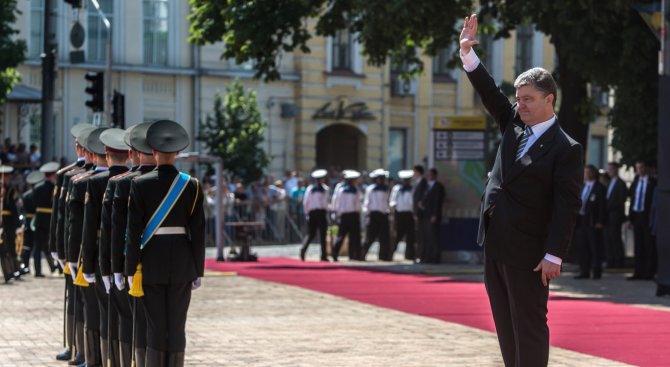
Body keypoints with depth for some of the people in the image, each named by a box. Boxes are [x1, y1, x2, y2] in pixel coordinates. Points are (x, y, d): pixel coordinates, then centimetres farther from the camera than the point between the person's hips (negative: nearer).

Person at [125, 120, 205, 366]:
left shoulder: (140, 184, -7)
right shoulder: (191, 185, -3)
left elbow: (133, 230, -7)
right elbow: (198, 231, -2)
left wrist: (130, 270, 0)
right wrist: (198, 271, 5)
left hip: (152, 261, -1)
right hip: (182, 263, 1)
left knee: (155, 325, 5)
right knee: (177, 325, 5)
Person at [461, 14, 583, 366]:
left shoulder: (566, 149, -11)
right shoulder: (514, 125, 11)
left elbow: (566, 207, -15)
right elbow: (490, 94, 10)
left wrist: (554, 256, -20)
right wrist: (468, 55, -5)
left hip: (527, 252, -8)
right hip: (494, 246, 8)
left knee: (529, 327, -4)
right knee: (506, 325, 12)